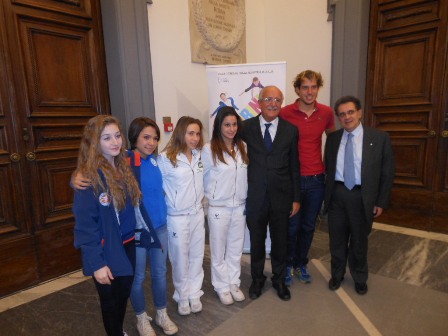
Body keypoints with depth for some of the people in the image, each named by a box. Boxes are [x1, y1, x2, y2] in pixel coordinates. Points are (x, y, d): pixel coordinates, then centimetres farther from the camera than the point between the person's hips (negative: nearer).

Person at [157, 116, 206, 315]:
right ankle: (182, 297, 32)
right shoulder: (165, 158, -15)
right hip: (177, 217, -5)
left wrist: (199, 200, 7)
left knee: (197, 256, 15)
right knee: (180, 258, 11)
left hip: (198, 213, 5)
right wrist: (169, 205, -5)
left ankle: (194, 294, 34)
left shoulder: (199, 156, 2)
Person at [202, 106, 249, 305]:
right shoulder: (209, 149, -12)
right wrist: (213, 197, 3)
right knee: (219, 250, 11)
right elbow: (204, 178, -3)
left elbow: (246, 176, 7)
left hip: (240, 207, 4)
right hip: (218, 208, -4)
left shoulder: (242, 147, 2)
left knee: (236, 248, 17)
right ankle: (222, 287, 31)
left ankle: (234, 283, 36)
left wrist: (246, 200, 7)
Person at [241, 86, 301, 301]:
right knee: (256, 241, 16)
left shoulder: (291, 130, -1)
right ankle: (257, 279, 39)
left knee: (280, 241, 17)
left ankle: (279, 279, 41)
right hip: (255, 196, 0)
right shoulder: (246, 127, -4)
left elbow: (294, 166, 2)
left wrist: (296, 198, 2)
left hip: (281, 196, 1)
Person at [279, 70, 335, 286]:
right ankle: (287, 266, 29)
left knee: (308, 226, 15)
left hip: (316, 180, 3)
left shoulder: (326, 113, 1)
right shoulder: (285, 113, -9)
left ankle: (301, 264, 35)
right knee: (292, 227, 7)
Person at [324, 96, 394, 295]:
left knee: (359, 241, 16)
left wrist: (381, 202, -4)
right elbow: (328, 168, 8)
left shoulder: (379, 138, -4)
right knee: (337, 240, 15)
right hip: (337, 195, 2)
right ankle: (337, 274, 39)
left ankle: (360, 278, 40)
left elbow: (387, 172, -2)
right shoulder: (333, 138, 3)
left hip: (362, 197, -2)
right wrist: (327, 195, 2)